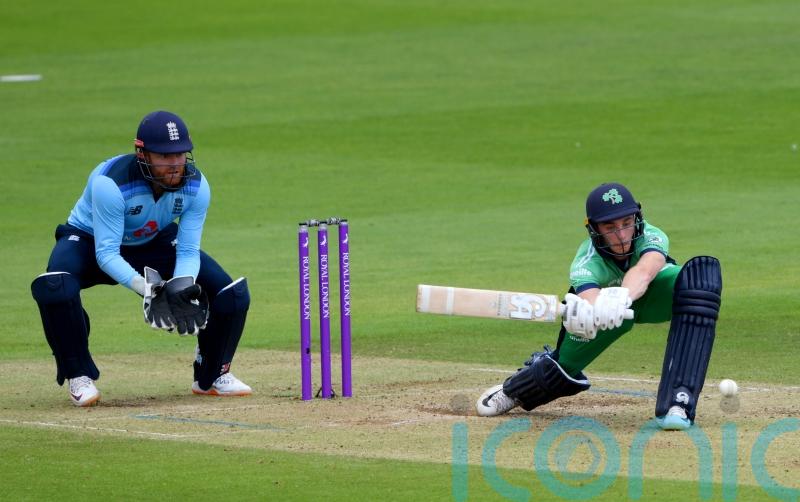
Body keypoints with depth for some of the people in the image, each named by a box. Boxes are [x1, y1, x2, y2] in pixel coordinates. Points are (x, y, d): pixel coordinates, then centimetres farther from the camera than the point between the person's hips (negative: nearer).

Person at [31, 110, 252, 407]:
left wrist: (182, 287, -39)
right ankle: (79, 376, -15)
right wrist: (146, 289, -50)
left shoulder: (195, 186, -22)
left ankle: (213, 375, 14)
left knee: (231, 294, -13)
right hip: (89, 240, -4)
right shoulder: (110, 183, -37)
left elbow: (188, 251, -18)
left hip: (155, 243, 4)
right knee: (55, 289, -38)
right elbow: (106, 254, -35)